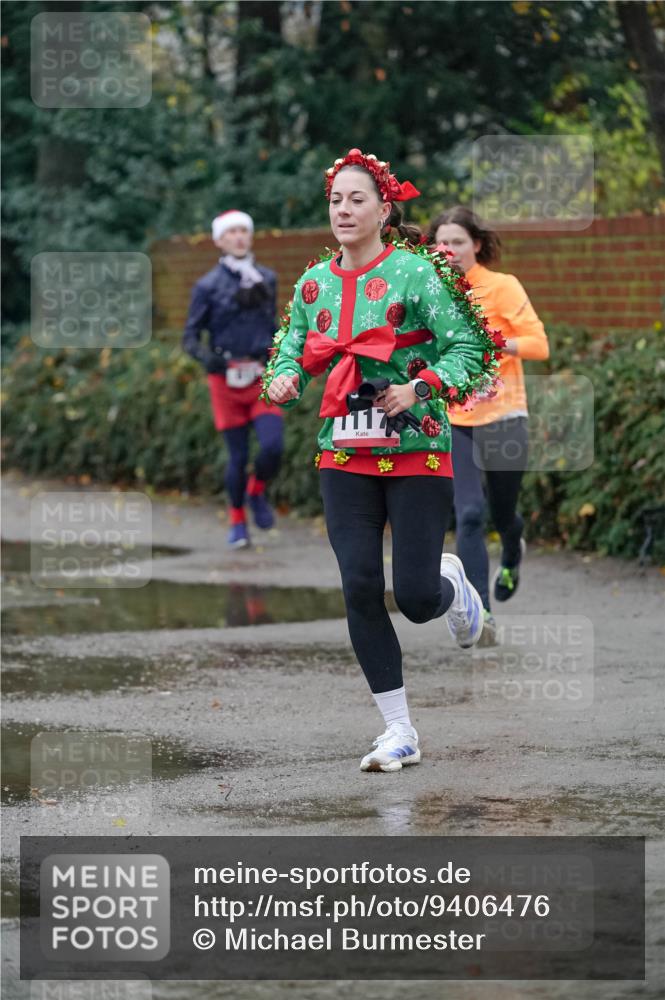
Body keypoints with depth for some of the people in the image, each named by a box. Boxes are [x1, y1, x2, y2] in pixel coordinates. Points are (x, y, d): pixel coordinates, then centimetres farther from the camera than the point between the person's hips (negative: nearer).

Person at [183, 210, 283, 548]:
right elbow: (190, 337, 0)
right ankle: (237, 522, 18)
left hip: (263, 377, 2)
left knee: (273, 447, -15)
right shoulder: (208, 286, -1)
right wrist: (207, 357, -19)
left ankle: (257, 492, 16)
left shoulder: (266, 279, 10)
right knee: (238, 455, -1)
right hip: (227, 380, -2)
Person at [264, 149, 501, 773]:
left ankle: (452, 585, 35)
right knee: (360, 589, -6)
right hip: (344, 457, 4)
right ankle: (399, 732, 2)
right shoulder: (314, 283, 7)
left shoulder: (415, 272, -8)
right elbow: (292, 351, 13)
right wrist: (283, 379, -9)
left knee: (416, 598, -6)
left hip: (416, 451, -4)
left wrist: (419, 389, -22)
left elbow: (469, 347, -9)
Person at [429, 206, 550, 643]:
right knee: (469, 513, -14)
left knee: (502, 512, 13)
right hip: (454, 422, 2)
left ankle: (512, 555, 51)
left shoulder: (502, 287, -8)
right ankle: (481, 613, -13)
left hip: (503, 418, -2)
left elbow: (539, 344, -14)